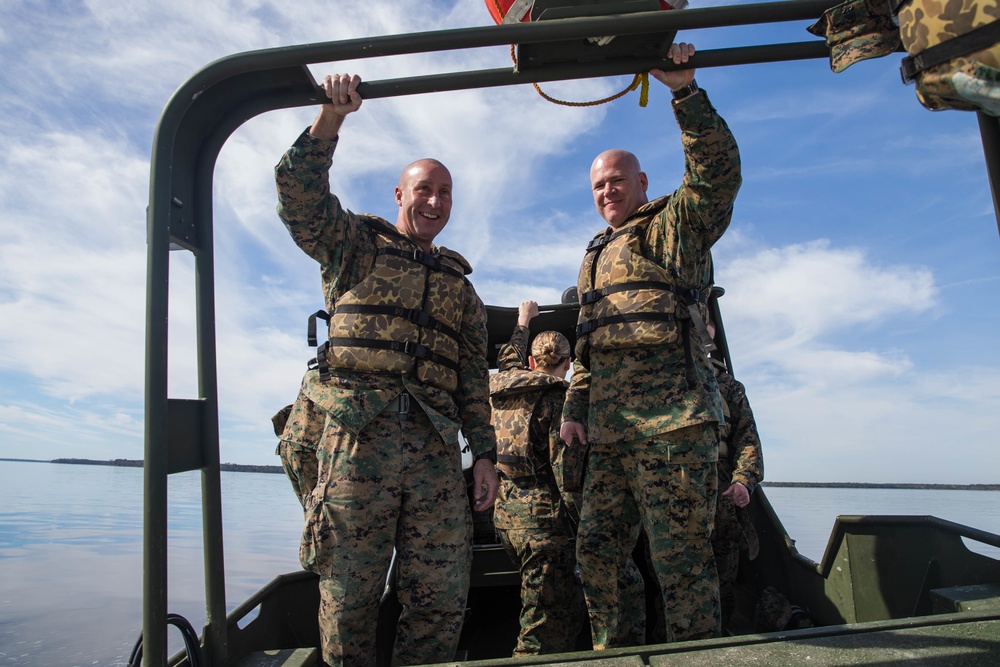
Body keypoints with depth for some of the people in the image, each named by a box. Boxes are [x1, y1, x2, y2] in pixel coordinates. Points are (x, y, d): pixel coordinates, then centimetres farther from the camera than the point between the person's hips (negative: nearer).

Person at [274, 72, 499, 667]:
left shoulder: (459, 283, 23)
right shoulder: (355, 243, 14)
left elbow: (474, 375, 17)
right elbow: (299, 190, -3)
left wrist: (485, 453, 10)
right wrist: (332, 113, -12)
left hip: (437, 449, 4)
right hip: (358, 435, -3)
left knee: (443, 597, 3)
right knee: (348, 596, 0)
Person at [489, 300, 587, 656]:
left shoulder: (501, 390, 10)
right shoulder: (557, 398, -10)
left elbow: (509, 361, 34)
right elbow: (566, 470, -16)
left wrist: (523, 322, 47)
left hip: (505, 516, 8)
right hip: (543, 519, -8)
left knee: (571, 608, 21)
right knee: (546, 625, -2)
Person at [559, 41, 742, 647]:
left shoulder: (678, 225, 7)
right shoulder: (595, 259, 27)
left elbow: (719, 170, -12)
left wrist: (685, 90, -17)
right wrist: (574, 409, 17)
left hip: (674, 424, -7)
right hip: (608, 433, 7)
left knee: (682, 560, -4)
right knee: (597, 553, 9)